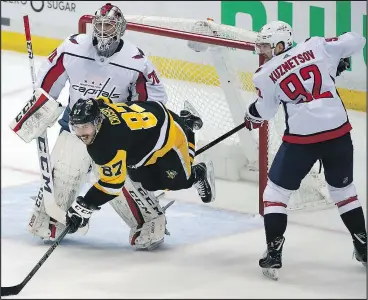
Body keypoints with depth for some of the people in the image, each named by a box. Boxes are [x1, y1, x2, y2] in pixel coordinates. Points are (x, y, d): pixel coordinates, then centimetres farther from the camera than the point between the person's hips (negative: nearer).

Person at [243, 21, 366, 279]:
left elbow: (264, 112, 11)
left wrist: (252, 117, 34)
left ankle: (274, 255, 3)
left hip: (301, 138, -3)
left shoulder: (266, 75, -1)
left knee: (276, 190, 12)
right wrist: (338, 61, 26)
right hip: (339, 131, 3)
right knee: (343, 188, 24)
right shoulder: (317, 47, 3)